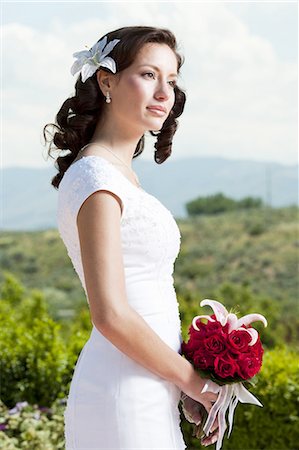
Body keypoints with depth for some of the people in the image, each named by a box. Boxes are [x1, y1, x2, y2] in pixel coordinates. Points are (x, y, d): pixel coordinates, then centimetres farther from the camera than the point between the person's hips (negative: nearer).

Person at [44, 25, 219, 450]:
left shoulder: (119, 174, 13)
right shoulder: (96, 177, -15)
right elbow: (111, 315, -22)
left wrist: (190, 384, 5)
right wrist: (197, 384, -11)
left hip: (148, 396, 9)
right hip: (125, 400, -9)